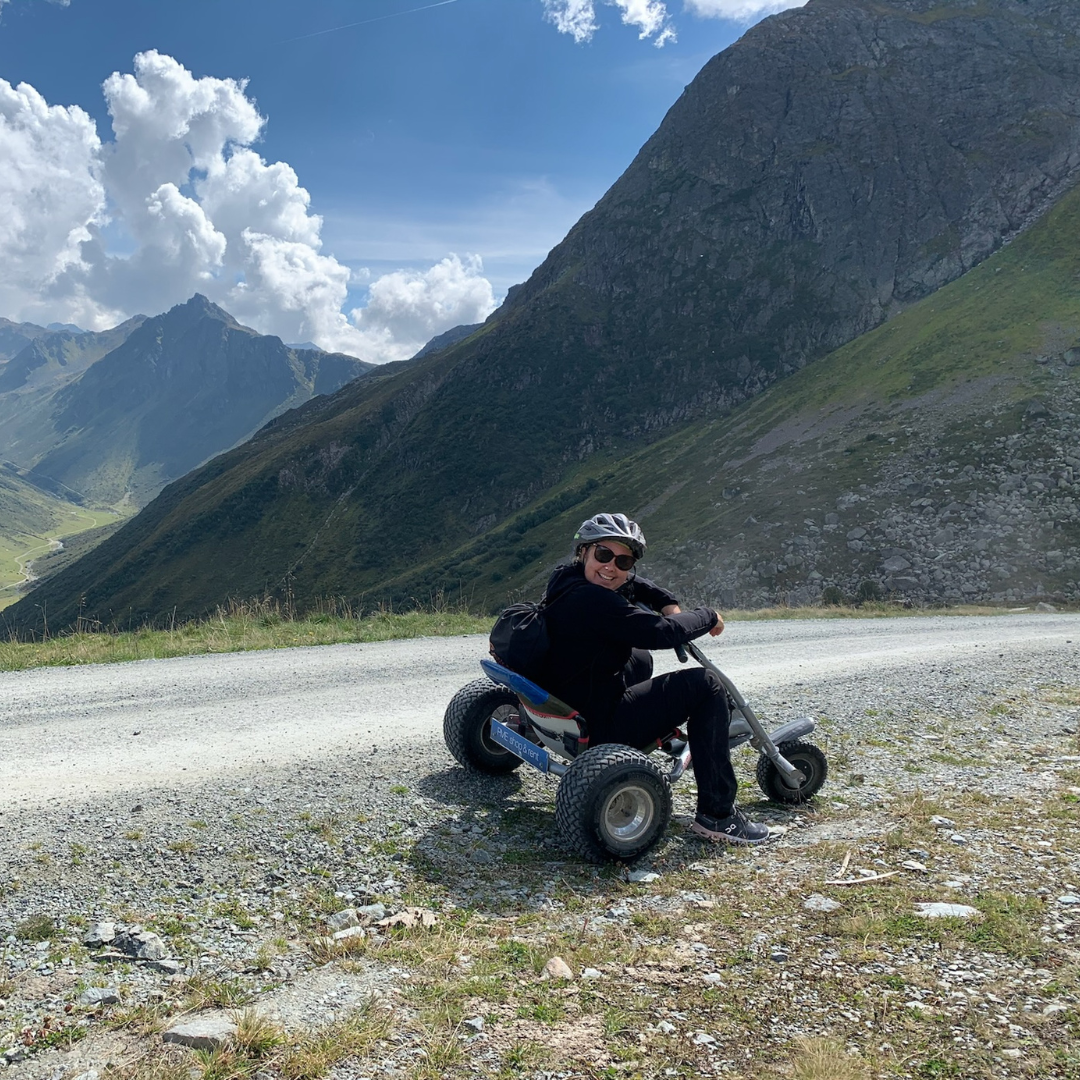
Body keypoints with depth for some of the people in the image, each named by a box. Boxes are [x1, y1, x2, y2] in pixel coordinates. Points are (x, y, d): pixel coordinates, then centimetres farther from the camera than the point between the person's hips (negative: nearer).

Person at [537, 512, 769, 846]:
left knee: (640, 657, 31)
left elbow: (632, 584, 23)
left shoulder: (566, 581, 6)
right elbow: (662, 632, -27)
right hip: (599, 727, -10)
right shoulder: (592, 600, -25)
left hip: (568, 708, 11)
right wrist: (709, 617, -8)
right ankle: (717, 814, -6)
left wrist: (668, 603, 6)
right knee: (706, 684, -9)